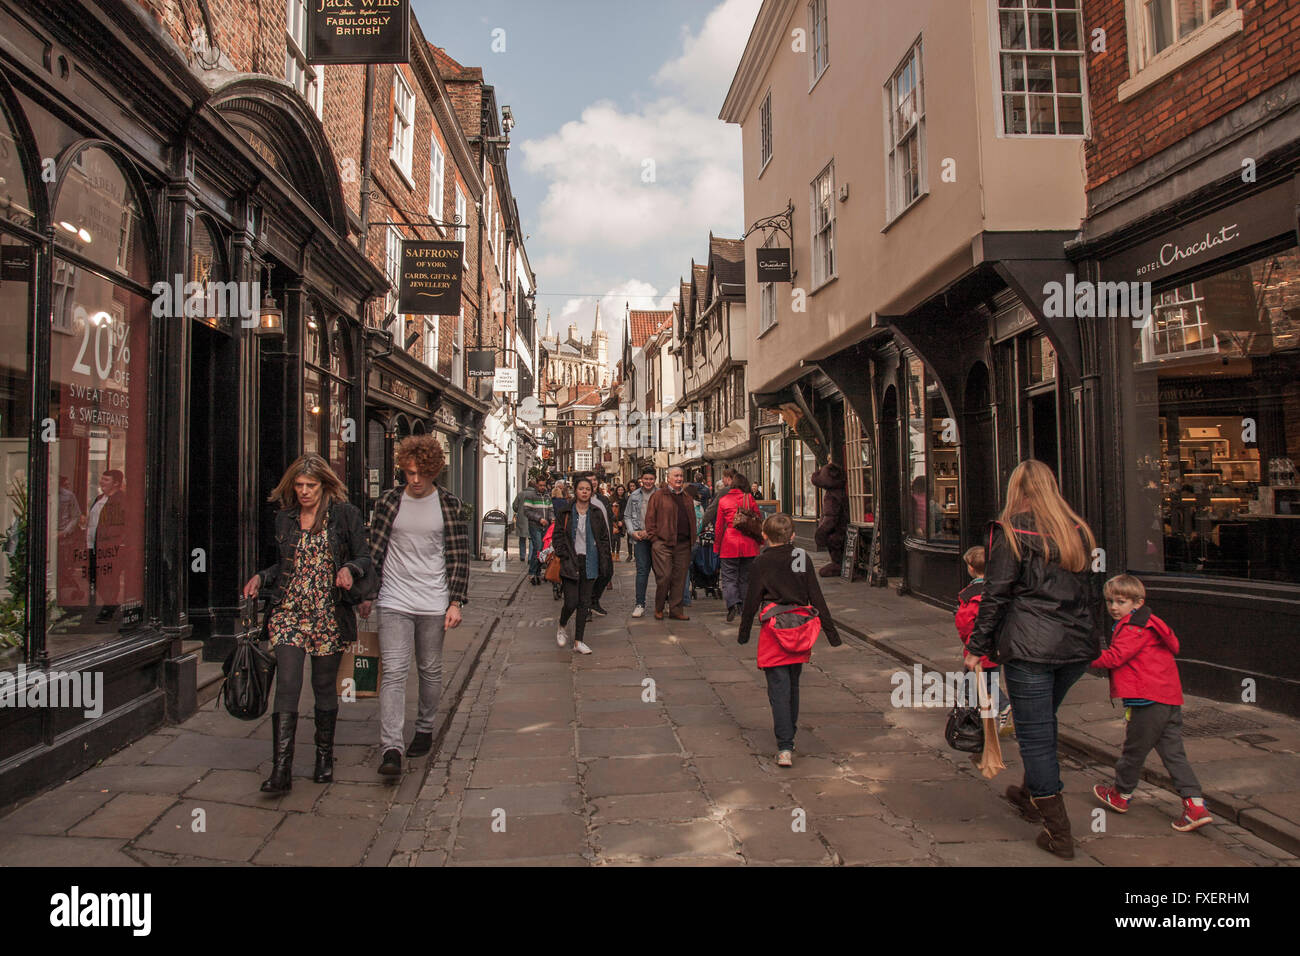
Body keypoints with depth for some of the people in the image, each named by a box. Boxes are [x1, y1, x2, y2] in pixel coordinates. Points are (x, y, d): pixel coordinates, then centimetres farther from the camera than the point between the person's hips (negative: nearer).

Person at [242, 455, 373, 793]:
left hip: (329, 614, -2)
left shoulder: (345, 514, 0)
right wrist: (260, 577, 4)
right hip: (288, 612, 2)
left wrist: (349, 569, -19)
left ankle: (324, 757, 26)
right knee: (287, 685, -9)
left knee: (324, 686, 8)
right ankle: (281, 769, -6)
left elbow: (365, 558, 1)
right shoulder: (285, 518, 12)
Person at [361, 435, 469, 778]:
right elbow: (375, 550, 7)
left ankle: (425, 728, 32)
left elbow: (459, 556, 1)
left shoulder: (449, 505, 0)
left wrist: (456, 602, -3)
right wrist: (366, 594, 7)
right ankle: (391, 749, -8)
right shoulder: (389, 501, 2)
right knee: (393, 672, -8)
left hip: (433, 603, 0)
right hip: (394, 602, 0)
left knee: (430, 671, 12)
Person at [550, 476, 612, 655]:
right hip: (571, 562, -2)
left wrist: (603, 561, 1)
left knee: (585, 602, 5)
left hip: (590, 562, 3)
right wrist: (565, 556, -9)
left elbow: (604, 537, 9)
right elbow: (557, 537, 2)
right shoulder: (565, 513, 0)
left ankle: (578, 641, 13)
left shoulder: (597, 513, 7)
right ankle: (561, 627, 25)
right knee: (571, 601, -6)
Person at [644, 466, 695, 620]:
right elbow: (650, 519, -2)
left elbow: (692, 519, 21)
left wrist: (692, 539, 11)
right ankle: (658, 609, 13)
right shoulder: (658, 496, 0)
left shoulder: (686, 498, 18)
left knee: (679, 578, 7)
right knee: (664, 576, -5)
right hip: (663, 543, -5)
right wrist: (654, 538, -8)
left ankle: (676, 610, 15)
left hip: (683, 544, 5)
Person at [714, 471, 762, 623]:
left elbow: (719, 526, 2)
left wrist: (717, 546, 10)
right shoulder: (749, 498, 0)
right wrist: (759, 541, 18)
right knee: (745, 577, 13)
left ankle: (732, 603, -20)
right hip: (748, 544, 2)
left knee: (729, 576, 2)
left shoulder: (723, 500, -1)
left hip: (730, 544, -2)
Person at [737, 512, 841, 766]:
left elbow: (752, 600, -2)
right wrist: (830, 631, 7)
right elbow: (816, 597, 3)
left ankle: (785, 747, -10)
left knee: (778, 689, -3)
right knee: (793, 685, 20)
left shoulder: (762, 562, -4)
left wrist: (743, 633, 11)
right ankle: (789, 733, 34)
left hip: (774, 629, -4)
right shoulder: (802, 558, 4)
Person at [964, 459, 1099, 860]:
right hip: (1076, 646, 7)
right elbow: (1090, 590, 17)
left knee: (1034, 734, 3)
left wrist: (976, 647, -4)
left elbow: (996, 594, -9)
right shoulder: (1078, 531, 12)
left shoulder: (1010, 530, -6)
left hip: (1029, 647, -6)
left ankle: (1059, 833, 8)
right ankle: (1030, 796, 40)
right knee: (1043, 723, 24)